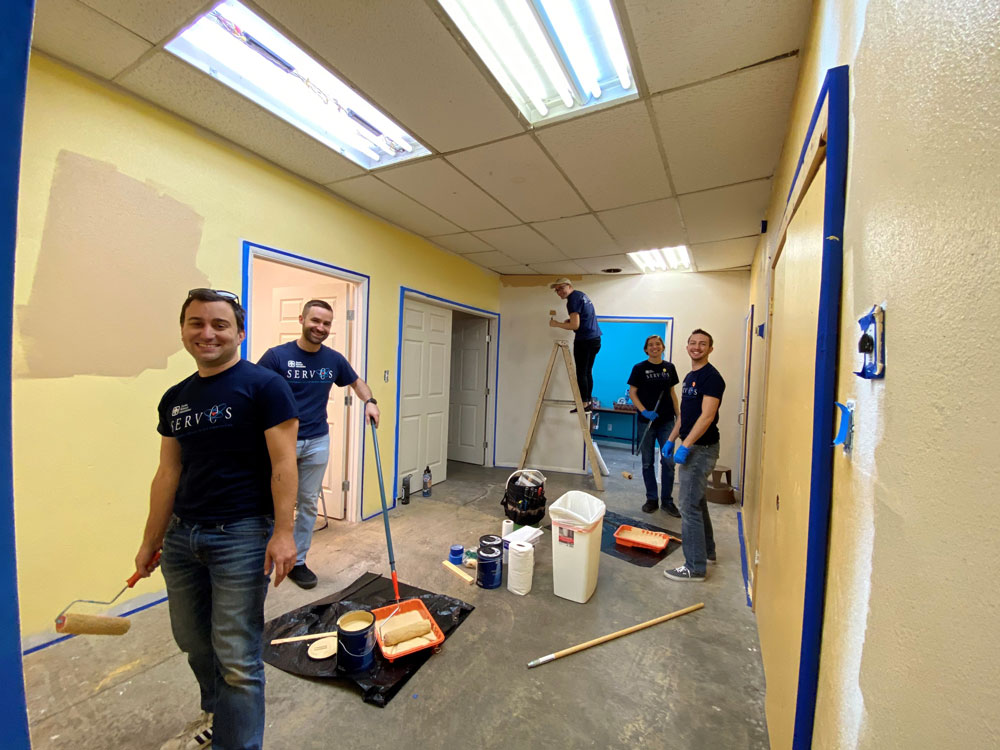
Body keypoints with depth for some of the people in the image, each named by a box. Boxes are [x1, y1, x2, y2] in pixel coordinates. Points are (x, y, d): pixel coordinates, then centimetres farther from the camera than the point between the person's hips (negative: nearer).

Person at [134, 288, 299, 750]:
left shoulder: (263, 386, -11)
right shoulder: (175, 399, 9)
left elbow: (283, 464, -15)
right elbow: (168, 474, 13)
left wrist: (282, 533, -18)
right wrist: (150, 542, 15)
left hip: (241, 536, -7)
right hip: (181, 535, 7)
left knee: (236, 658, 2)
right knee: (192, 640, 22)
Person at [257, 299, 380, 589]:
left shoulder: (334, 359, -1)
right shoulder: (277, 355, -11)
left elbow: (357, 382, 14)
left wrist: (369, 401, -6)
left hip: (317, 442, 3)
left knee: (309, 503, 13)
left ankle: (297, 561, 29)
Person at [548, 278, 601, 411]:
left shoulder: (573, 299, -12)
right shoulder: (581, 295, 18)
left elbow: (575, 326, -18)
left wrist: (556, 324, -6)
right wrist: (571, 320, 15)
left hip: (584, 340, -9)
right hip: (595, 339, 9)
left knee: (581, 373, -4)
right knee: (588, 372, 13)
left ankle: (584, 404, -1)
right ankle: (589, 402, 18)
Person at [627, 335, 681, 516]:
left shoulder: (669, 367, 7)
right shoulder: (639, 368, -3)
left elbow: (672, 392, 13)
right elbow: (632, 393, -4)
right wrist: (644, 411, -16)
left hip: (667, 421, 2)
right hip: (646, 420, -2)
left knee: (668, 461, 3)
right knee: (647, 462, 7)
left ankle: (667, 500, 18)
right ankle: (652, 499, 21)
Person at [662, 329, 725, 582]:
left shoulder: (711, 377, -15)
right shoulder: (690, 376, 14)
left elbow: (707, 416, -22)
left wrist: (685, 446, -25)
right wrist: (671, 439, 17)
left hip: (701, 449, -10)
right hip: (692, 447, 10)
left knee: (690, 505, -6)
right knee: (697, 501, 19)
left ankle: (695, 566, 5)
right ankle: (707, 550, 35)